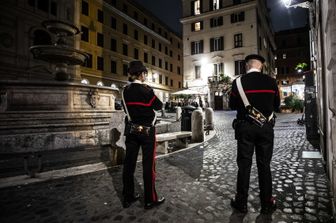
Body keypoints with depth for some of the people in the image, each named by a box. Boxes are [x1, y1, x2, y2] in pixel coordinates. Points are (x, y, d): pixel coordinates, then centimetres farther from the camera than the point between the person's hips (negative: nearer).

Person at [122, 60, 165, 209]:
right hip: (146, 130, -6)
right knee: (148, 164, 3)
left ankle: (127, 198, 22)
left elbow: (127, 108, 12)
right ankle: (150, 199, 14)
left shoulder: (125, 90, 3)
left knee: (129, 163, 10)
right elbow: (159, 106, -4)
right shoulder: (145, 89, -13)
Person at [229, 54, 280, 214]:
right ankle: (266, 204, 23)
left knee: (244, 165, 7)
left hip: (245, 127, -2)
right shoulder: (271, 82, 0)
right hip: (266, 127, 2)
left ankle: (241, 202, 19)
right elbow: (276, 106, 8)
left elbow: (232, 106, 1)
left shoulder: (238, 82, -7)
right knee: (264, 165, 11)